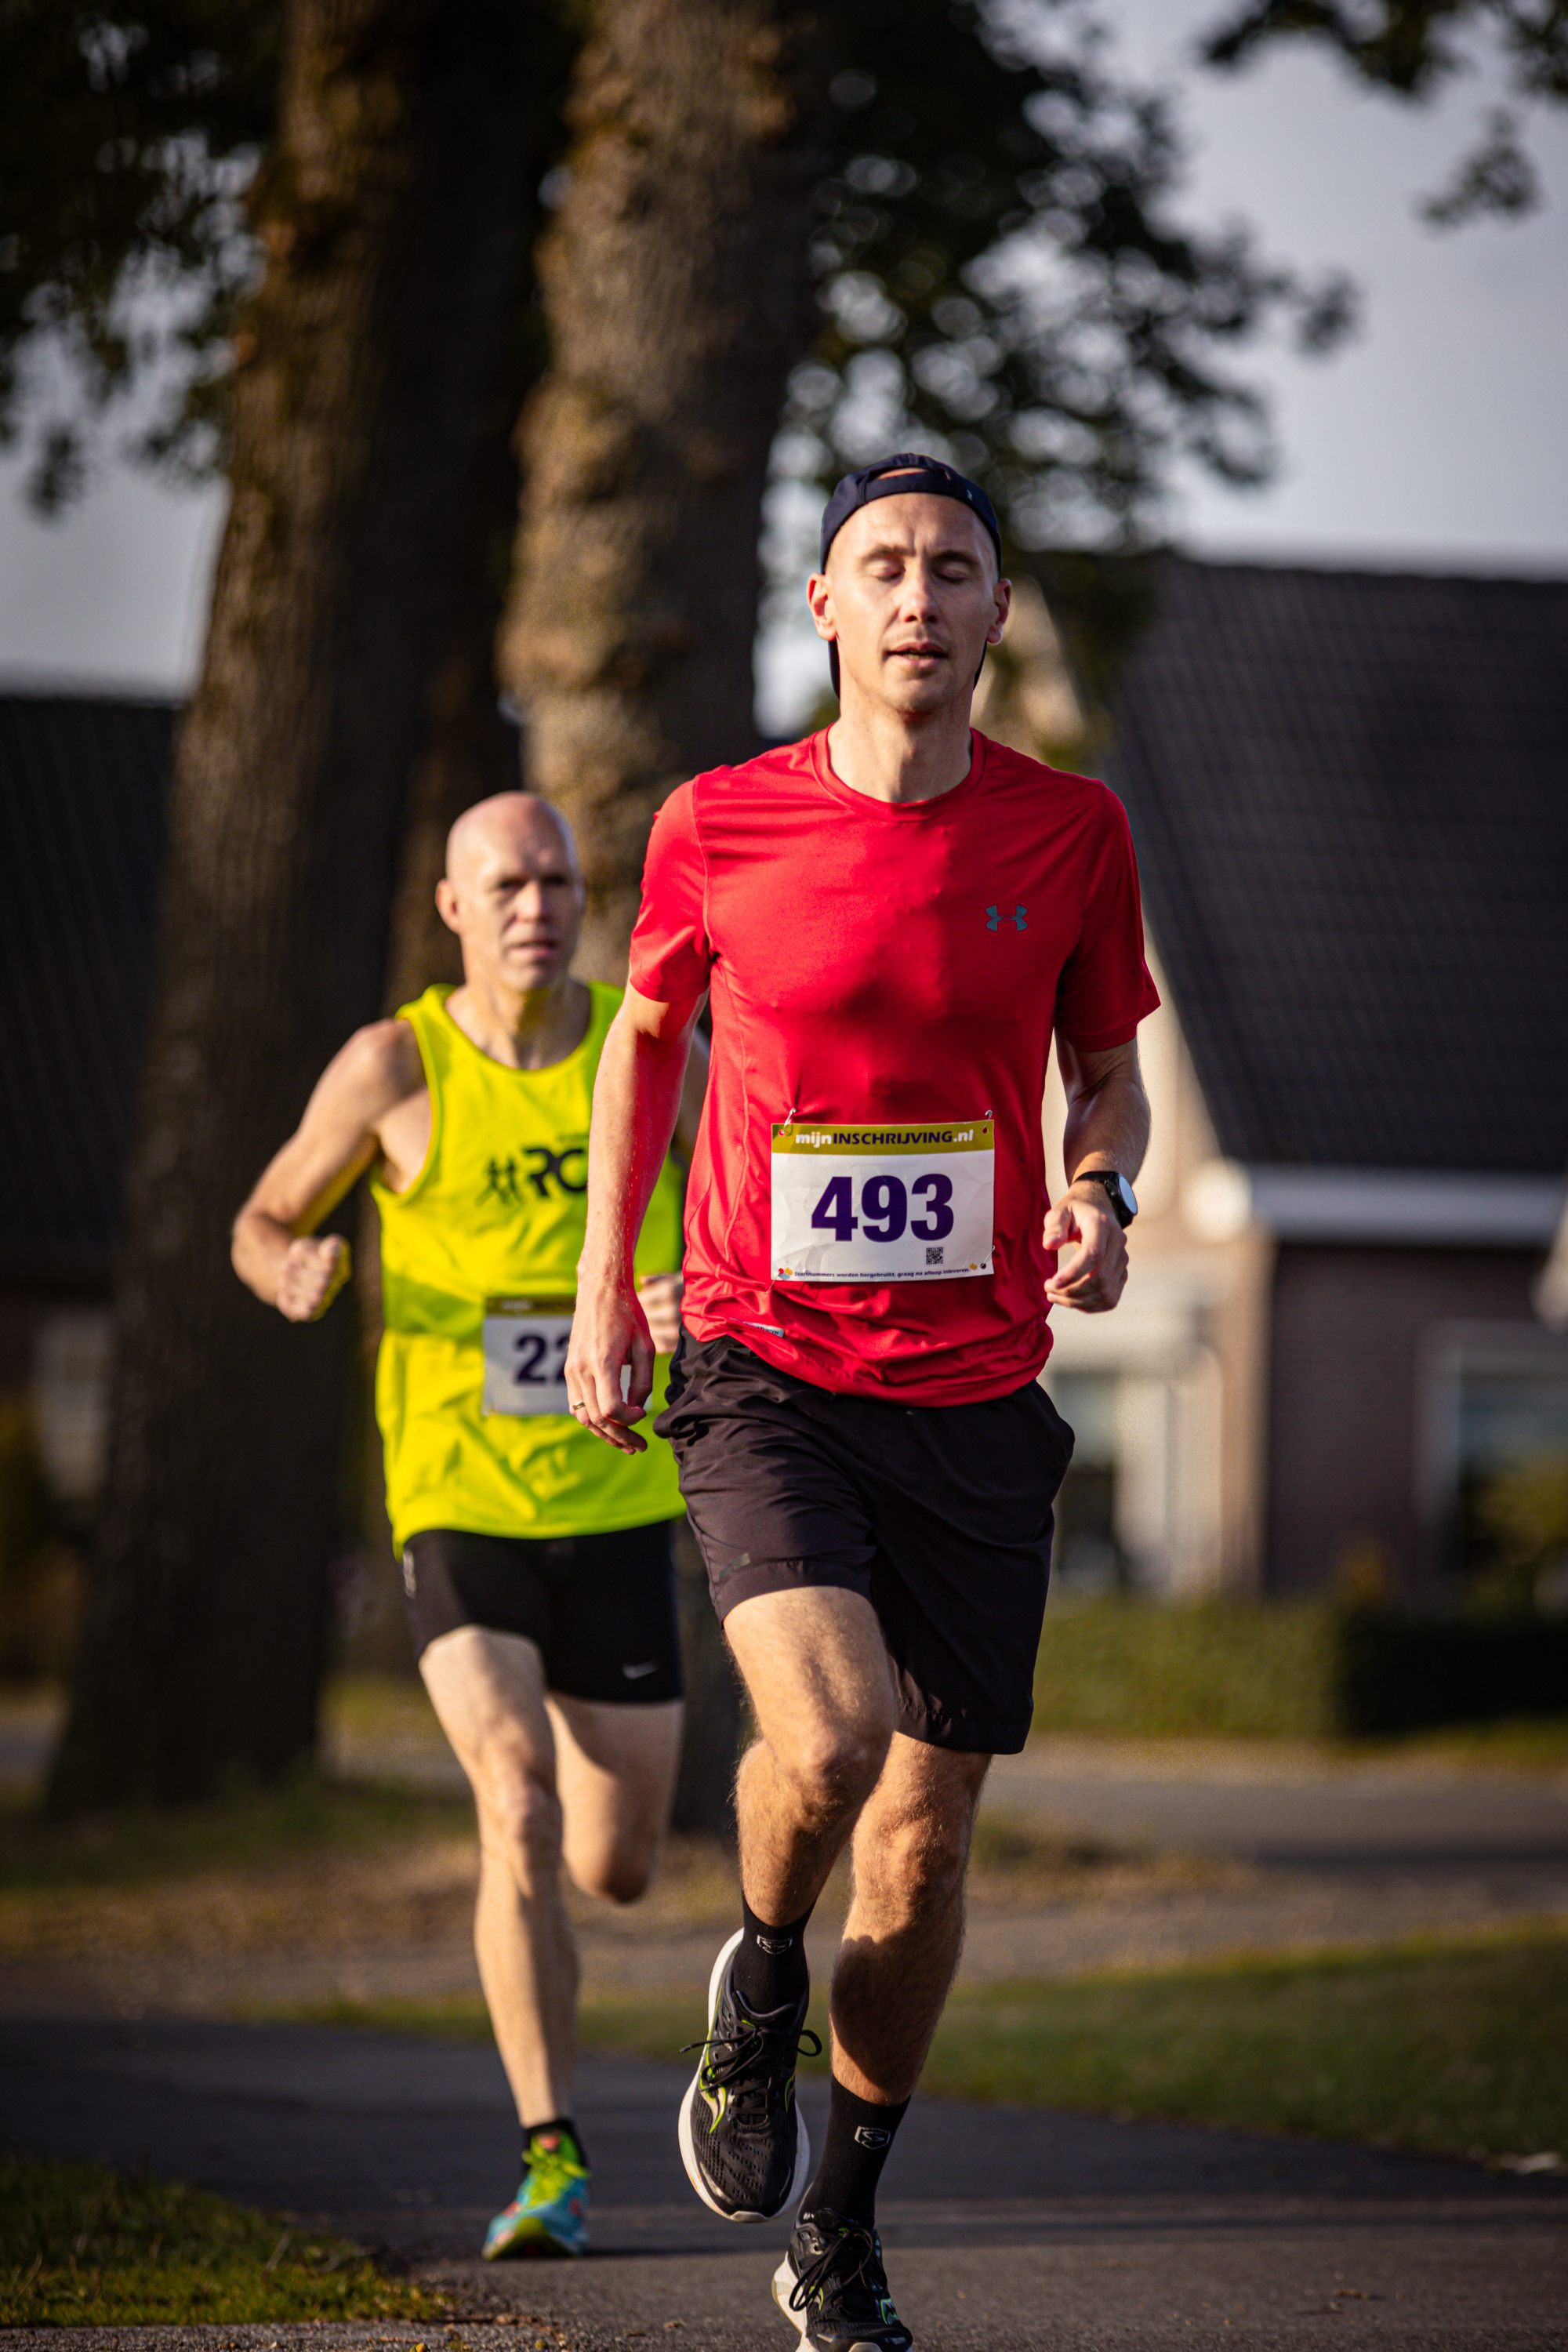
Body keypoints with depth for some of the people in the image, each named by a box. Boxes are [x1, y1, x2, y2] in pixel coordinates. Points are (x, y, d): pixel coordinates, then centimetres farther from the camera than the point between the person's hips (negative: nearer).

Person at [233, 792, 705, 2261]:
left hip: (617, 1508, 2)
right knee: (519, 1827, -21)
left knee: (616, 1872, 9)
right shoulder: (394, 1067, -5)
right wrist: (295, 1276, -18)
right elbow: (263, 1224, 7)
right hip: (457, 1509, -2)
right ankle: (551, 2161, -12)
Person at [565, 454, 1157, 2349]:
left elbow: (1108, 1070, 14)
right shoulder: (718, 827, -3)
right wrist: (603, 1288, 10)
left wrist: (1102, 1201, -8)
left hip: (976, 1393, 2)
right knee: (827, 1734, -26)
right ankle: (757, 1983, 8)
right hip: (765, 1374, -2)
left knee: (925, 1839, 5)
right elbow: (646, 1034, 14)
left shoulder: (1069, 832, 1)